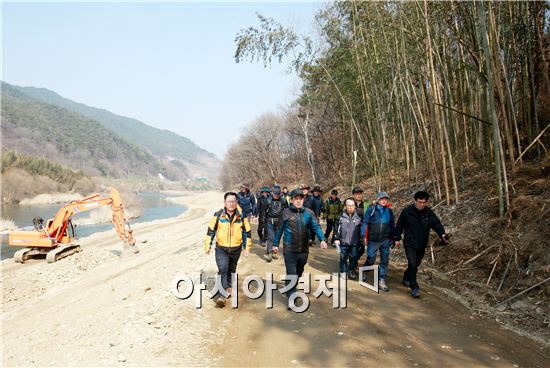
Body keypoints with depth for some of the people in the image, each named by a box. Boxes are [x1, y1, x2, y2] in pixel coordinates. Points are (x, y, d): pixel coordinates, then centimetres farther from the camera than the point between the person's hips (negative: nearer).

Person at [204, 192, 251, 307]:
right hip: (221, 249, -2)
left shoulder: (242, 216, -5)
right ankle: (221, 295, -13)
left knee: (231, 270, 18)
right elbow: (211, 230, 1)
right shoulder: (218, 215, -8)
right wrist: (208, 245, 2)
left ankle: (228, 286, 42)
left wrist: (247, 248, 5)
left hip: (236, 249, 2)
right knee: (222, 270, -15)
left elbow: (247, 232, 4)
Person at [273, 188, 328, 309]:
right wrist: (275, 244, 4)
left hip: (304, 249, 4)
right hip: (289, 250, -4)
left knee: (299, 271, 23)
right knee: (291, 274, -6)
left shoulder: (309, 213, -2)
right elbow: (279, 229, 0)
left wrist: (322, 239, -22)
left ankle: (292, 286, 49)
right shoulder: (285, 213, -8)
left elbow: (316, 226, -6)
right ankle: (291, 299, 0)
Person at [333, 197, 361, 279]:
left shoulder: (358, 217, 3)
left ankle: (351, 271, 26)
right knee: (343, 258, 7)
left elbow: (361, 230, 13)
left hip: (354, 243, 2)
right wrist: (336, 239, -6)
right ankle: (343, 272, 21)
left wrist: (361, 240, 14)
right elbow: (336, 229, -1)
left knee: (354, 258, 8)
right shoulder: (341, 217, -4)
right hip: (343, 243, -2)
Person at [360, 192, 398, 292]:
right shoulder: (371, 209, -7)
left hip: (385, 240, 3)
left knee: (385, 260, 4)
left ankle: (382, 280, 14)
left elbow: (392, 225, 12)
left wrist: (392, 237, 12)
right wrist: (363, 236, -11)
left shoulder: (389, 211, 4)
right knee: (371, 259, 6)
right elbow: (365, 222, -7)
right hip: (373, 240, -3)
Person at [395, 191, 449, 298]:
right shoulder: (407, 211, -11)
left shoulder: (429, 213, -2)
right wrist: (397, 238, -2)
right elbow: (400, 225, -3)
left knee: (416, 264, 17)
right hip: (410, 244, -4)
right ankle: (414, 287, -7)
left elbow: (437, 224, -11)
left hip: (422, 245, 4)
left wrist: (443, 234, -29)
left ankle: (406, 278, 40)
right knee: (412, 264, -14)